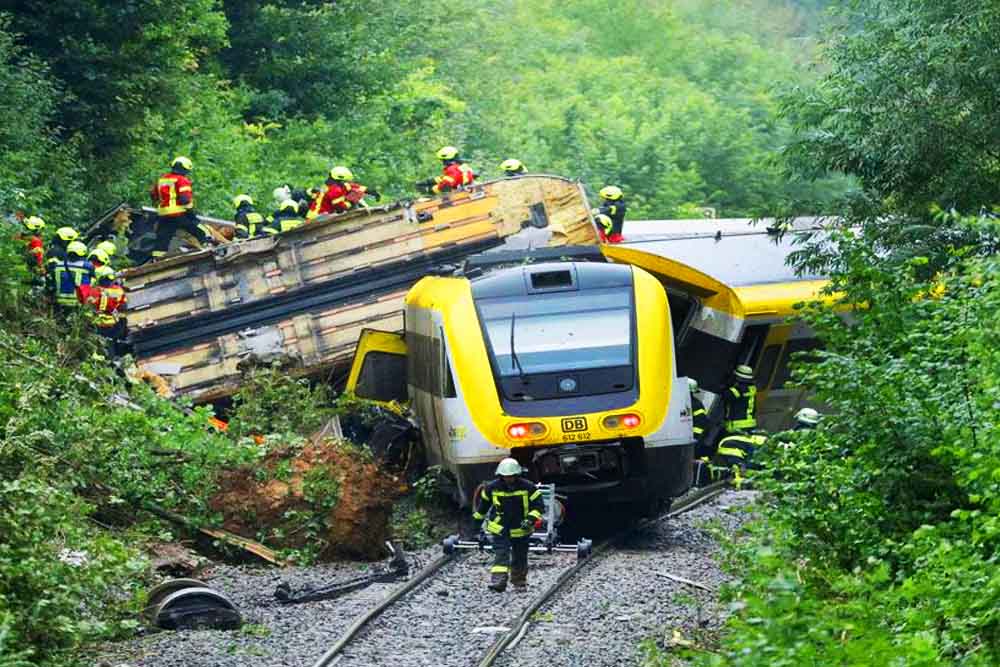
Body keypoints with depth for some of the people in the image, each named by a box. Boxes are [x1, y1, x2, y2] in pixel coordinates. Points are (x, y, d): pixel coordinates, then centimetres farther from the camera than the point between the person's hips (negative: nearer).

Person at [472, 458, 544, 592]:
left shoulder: (528, 487, -12)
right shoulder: (492, 488, -7)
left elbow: (539, 506, -9)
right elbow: (483, 503, 12)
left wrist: (530, 519, -23)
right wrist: (478, 517, 22)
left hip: (521, 530, 1)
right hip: (500, 529, -1)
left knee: (520, 558, 11)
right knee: (501, 555, -17)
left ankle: (519, 581, 31)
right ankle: (498, 581, -27)